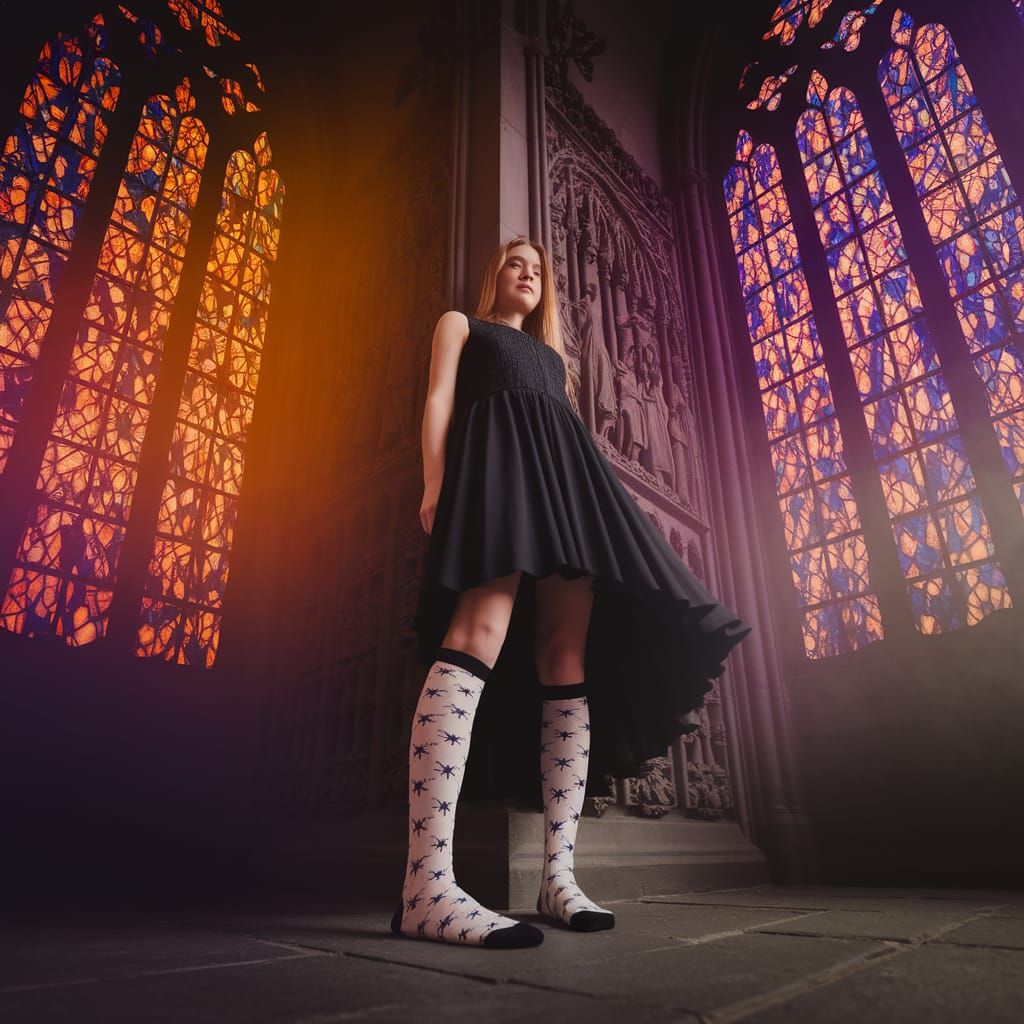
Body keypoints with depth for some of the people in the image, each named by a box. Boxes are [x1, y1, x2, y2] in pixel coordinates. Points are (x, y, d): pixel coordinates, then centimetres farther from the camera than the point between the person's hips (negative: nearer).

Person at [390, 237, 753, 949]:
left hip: (569, 476, 6)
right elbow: (440, 399, 9)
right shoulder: (461, 324, 26)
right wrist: (435, 483, -10)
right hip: (499, 458, -6)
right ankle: (427, 886, -35)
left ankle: (559, 875, -9)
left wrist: (592, 506, 14)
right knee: (479, 633, -29)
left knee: (570, 658, -10)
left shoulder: (554, 356, 39)